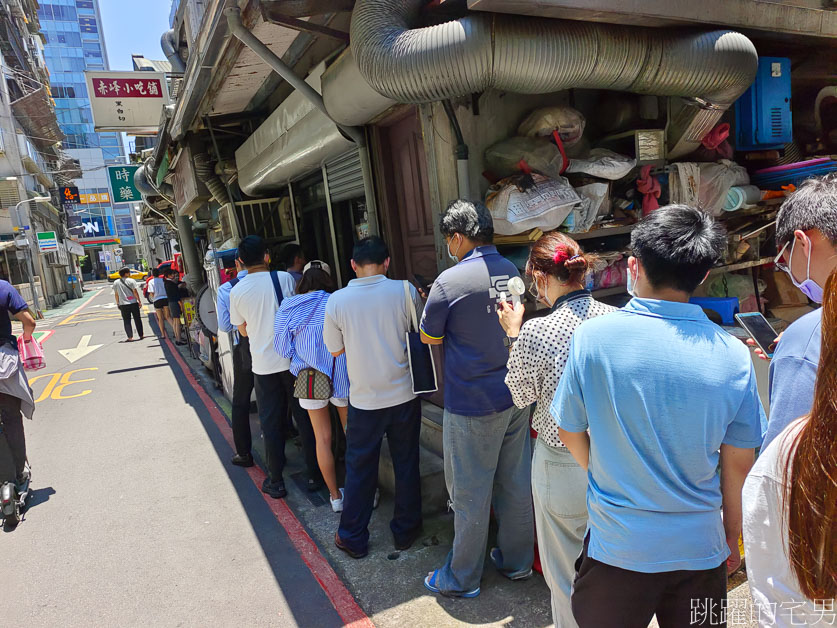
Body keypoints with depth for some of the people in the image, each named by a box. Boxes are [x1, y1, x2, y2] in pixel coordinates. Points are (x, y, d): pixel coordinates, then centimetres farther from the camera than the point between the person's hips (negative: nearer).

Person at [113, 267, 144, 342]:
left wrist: (117, 303, 19)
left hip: (123, 304, 2)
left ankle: (130, 337, -6)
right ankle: (141, 335, 14)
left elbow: (116, 294, 9)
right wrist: (139, 301, -1)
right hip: (133, 303, -2)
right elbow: (135, 292, -7)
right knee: (137, 319, 9)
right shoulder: (131, 281, -5)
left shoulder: (116, 283, 5)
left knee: (127, 321, 4)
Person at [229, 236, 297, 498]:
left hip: (263, 363, 0)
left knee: (271, 422, 11)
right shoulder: (284, 278, -8)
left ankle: (276, 480, 19)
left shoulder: (237, 291, -3)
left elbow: (244, 330, 8)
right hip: (292, 358, 0)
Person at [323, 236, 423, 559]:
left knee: (360, 470, 14)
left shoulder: (337, 300, -9)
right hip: (404, 395, 0)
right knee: (406, 465, 16)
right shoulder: (405, 291, -10)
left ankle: (353, 538, 28)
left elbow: (335, 349, 2)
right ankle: (406, 530, 32)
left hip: (364, 399, 0)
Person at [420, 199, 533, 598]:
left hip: (472, 404, -6)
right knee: (516, 482, 19)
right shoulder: (511, 271, 2)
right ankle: (517, 561, 36)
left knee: (470, 493, 8)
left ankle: (463, 578, 25)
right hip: (517, 395, 7)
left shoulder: (450, 281, -17)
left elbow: (430, 337, -7)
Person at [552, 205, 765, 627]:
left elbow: (570, 433, -5)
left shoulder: (592, 336, -17)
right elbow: (739, 464, -3)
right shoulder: (733, 356, -12)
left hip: (615, 549, -1)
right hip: (699, 551, 2)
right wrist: (733, 535, 14)